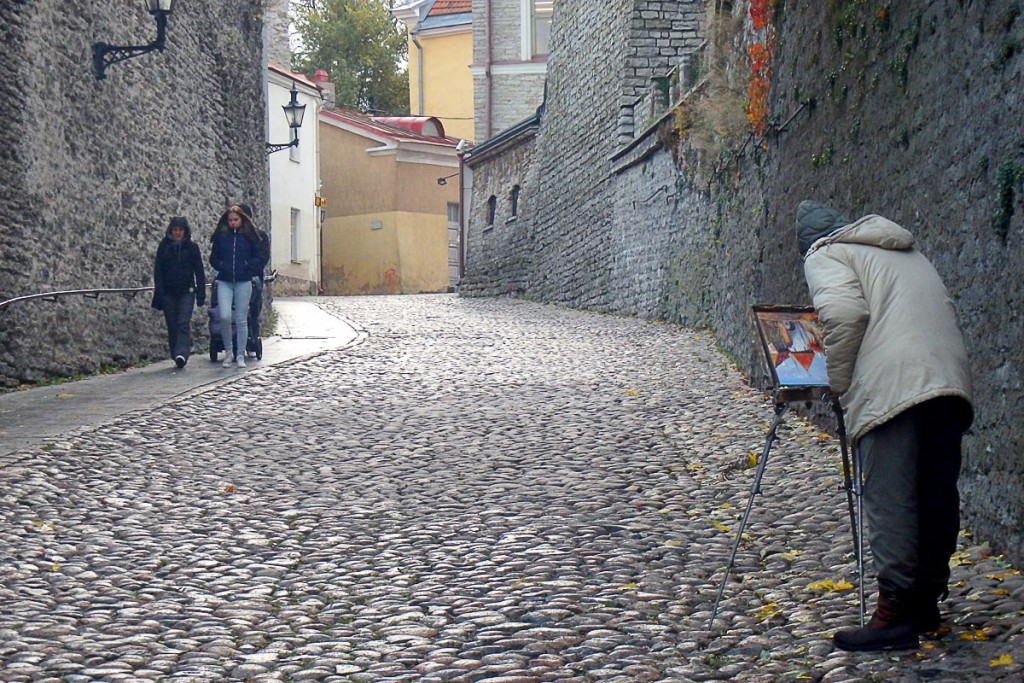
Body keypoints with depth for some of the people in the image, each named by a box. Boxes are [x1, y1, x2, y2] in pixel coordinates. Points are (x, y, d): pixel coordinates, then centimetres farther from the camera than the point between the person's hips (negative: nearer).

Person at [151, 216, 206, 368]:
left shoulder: (192, 247, 3)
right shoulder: (164, 246, 6)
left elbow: (199, 271, 4)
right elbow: (158, 270, 5)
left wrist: (201, 293, -1)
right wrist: (159, 292, -5)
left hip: (186, 292, -2)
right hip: (169, 292, 2)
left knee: (184, 323, -15)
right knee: (172, 326, 3)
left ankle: (181, 354, -25)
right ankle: (176, 355, 10)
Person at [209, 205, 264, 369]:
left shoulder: (250, 236, 4)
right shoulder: (220, 236, 6)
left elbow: (257, 257, 7)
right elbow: (213, 258, 11)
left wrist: (248, 266, -10)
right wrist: (221, 266, -6)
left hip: (243, 282, 0)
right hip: (224, 281, 0)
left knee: (241, 320, 2)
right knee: (225, 316, -14)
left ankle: (240, 355, 11)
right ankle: (228, 351, 6)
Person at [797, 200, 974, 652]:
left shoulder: (825, 255, 10)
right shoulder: (908, 254, 33)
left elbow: (844, 313, -9)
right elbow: (939, 311, 24)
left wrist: (841, 385, 1)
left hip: (892, 386, -7)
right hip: (951, 378, 7)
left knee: (889, 500, -6)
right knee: (936, 496, 12)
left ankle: (896, 611, -8)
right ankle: (927, 602, 21)